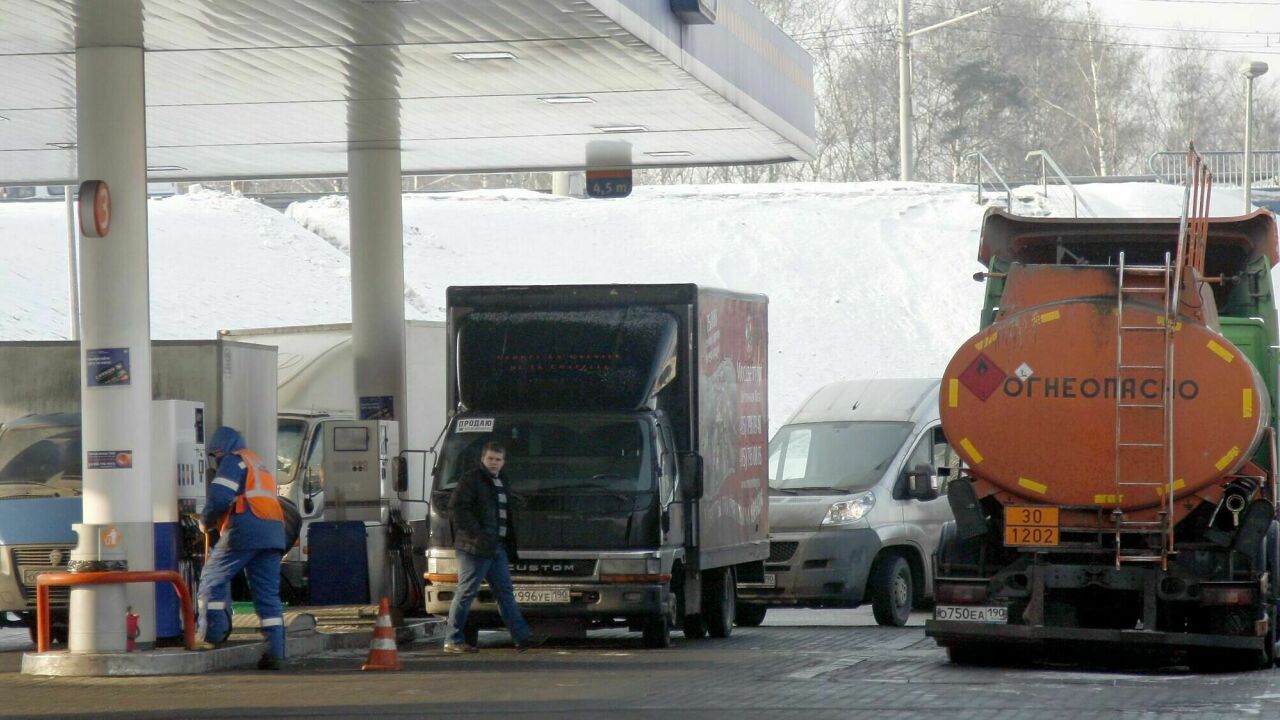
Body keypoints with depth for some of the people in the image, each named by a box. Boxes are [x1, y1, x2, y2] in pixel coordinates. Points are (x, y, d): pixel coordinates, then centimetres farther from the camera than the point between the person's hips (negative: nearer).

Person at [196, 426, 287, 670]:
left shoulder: (234, 462, 4)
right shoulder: (259, 465, 32)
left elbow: (219, 497, -10)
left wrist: (205, 522, 5)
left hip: (244, 531, -7)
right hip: (273, 533, 7)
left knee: (212, 579, 7)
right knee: (268, 594, 3)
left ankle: (215, 633, 0)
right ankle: (275, 652, -4)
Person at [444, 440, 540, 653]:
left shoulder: (503, 483, 19)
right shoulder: (471, 480, -7)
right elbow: (457, 508, -15)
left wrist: (510, 544, 16)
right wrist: (477, 534, -21)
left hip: (497, 547, 8)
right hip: (475, 547, -8)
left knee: (505, 592, 8)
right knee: (467, 592, -5)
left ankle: (522, 637, 7)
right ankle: (453, 640, 0)